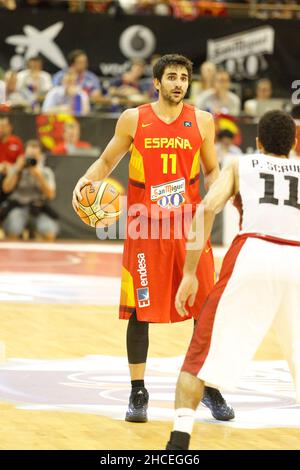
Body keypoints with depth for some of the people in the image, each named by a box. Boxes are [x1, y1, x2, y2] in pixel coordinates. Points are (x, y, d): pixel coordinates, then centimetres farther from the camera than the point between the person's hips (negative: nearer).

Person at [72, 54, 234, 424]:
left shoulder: (202, 121, 3)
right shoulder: (133, 119, 0)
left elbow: (212, 171, 11)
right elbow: (107, 162, 10)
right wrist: (87, 179, -10)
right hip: (145, 227, -1)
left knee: (206, 310, 1)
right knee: (139, 311, -1)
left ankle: (211, 389, 16)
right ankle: (137, 393, 10)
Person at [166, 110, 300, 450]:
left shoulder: (240, 166, 22)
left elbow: (207, 209, 4)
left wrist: (189, 273, 3)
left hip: (253, 254, -2)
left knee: (203, 351, 8)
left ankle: (179, 440, -7)